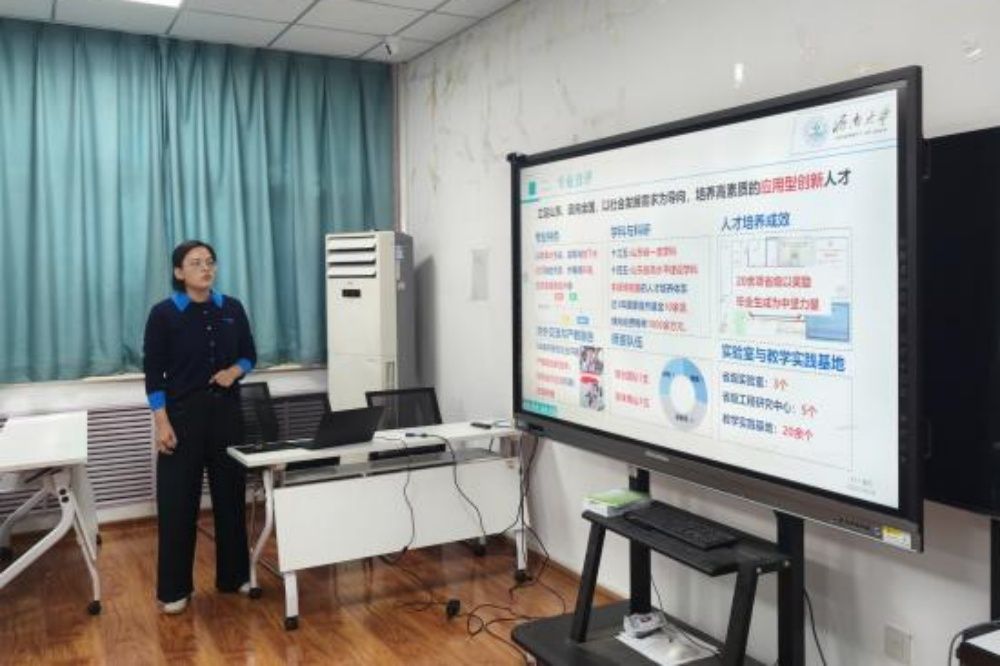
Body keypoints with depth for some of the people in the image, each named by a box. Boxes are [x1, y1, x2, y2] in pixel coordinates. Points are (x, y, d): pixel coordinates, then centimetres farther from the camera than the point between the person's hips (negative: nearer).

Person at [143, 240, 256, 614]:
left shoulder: (232, 309, 4)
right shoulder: (164, 314, -6)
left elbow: (250, 355, 13)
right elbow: (153, 372, -6)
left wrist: (235, 370, -9)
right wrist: (162, 422, -12)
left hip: (226, 411, 4)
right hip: (182, 414, -3)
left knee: (231, 494, 10)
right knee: (177, 501, 1)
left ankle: (234, 576, 24)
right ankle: (174, 589, 13)